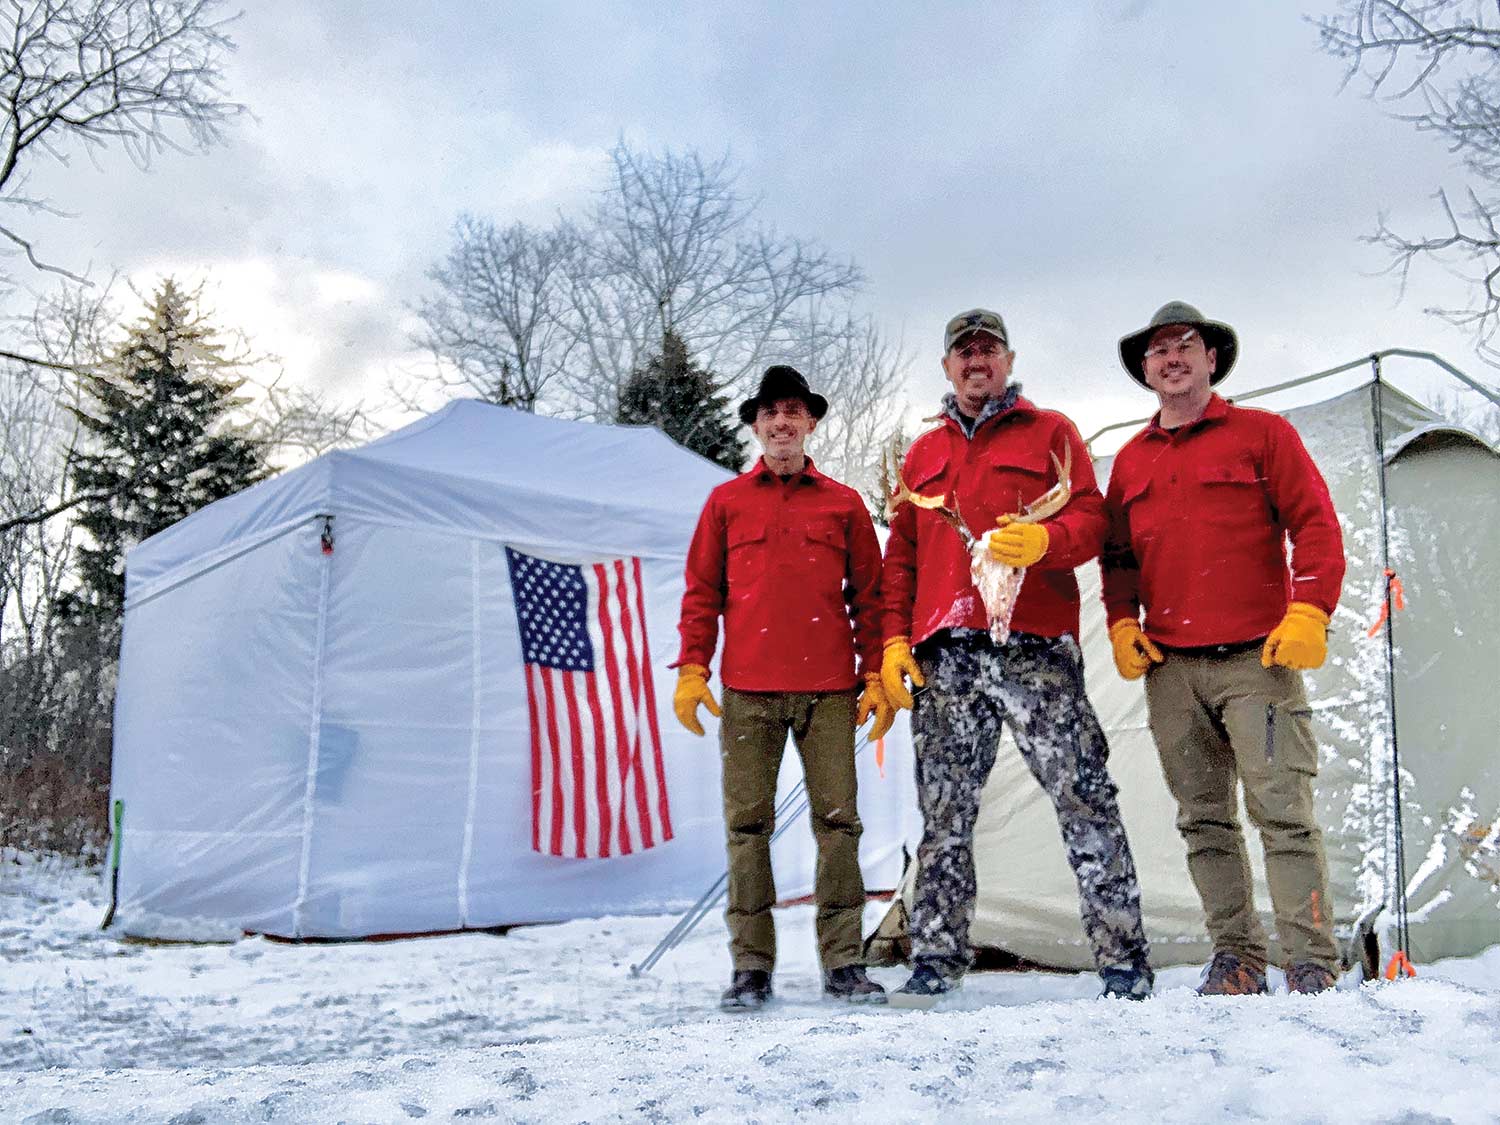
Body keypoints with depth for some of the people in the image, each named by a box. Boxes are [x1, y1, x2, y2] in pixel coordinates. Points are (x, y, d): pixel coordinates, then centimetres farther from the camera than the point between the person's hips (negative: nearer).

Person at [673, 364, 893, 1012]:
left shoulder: (843, 503, 12)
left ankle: (843, 963, 9)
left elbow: (869, 595, 11)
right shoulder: (726, 502, 12)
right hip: (747, 692, 0)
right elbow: (701, 594, 11)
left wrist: (877, 676, 4)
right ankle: (751, 966, 8)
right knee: (747, 825, 1)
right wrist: (691, 670, 2)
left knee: (838, 822, 0)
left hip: (829, 690, 0)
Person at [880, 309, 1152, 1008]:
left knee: (1083, 800, -6)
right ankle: (935, 960, 11)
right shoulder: (923, 455, 24)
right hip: (943, 655, 4)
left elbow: (1090, 519, 3)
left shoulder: (1049, 433, 13)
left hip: (1034, 647, -3)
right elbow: (901, 555, 20)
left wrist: (1041, 541, -19)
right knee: (945, 814, 4)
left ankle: (1123, 958, 2)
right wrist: (894, 639, 8)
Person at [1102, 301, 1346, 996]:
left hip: (1257, 658, -4)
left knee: (1283, 812, -7)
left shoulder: (1262, 433, 6)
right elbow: (1117, 555, 22)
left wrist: (1309, 611, -12)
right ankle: (1236, 955, 14)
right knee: (1204, 820, 6)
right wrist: (1121, 625, 6)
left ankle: (1312, 963, -1)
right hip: (1169, 669, 4)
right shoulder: (1131, 459, 18)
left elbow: (1316, 525, 0)